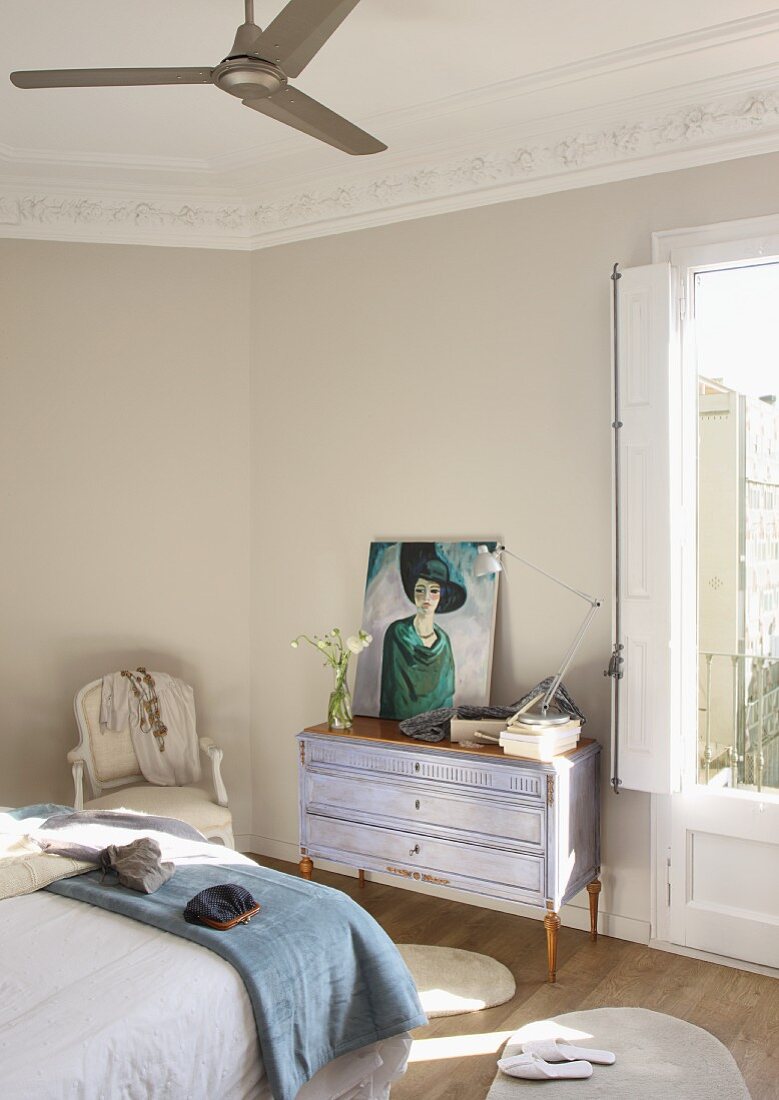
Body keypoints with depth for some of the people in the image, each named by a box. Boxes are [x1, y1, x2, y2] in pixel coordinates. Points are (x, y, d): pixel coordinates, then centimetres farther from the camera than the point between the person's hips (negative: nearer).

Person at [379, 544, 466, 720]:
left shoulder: (443, 639, 7)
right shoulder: (397, 632, -4)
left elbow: (447, 691, 13)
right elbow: (388, 685, -3)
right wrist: (388, 723, -9)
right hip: (400, 720, -3)